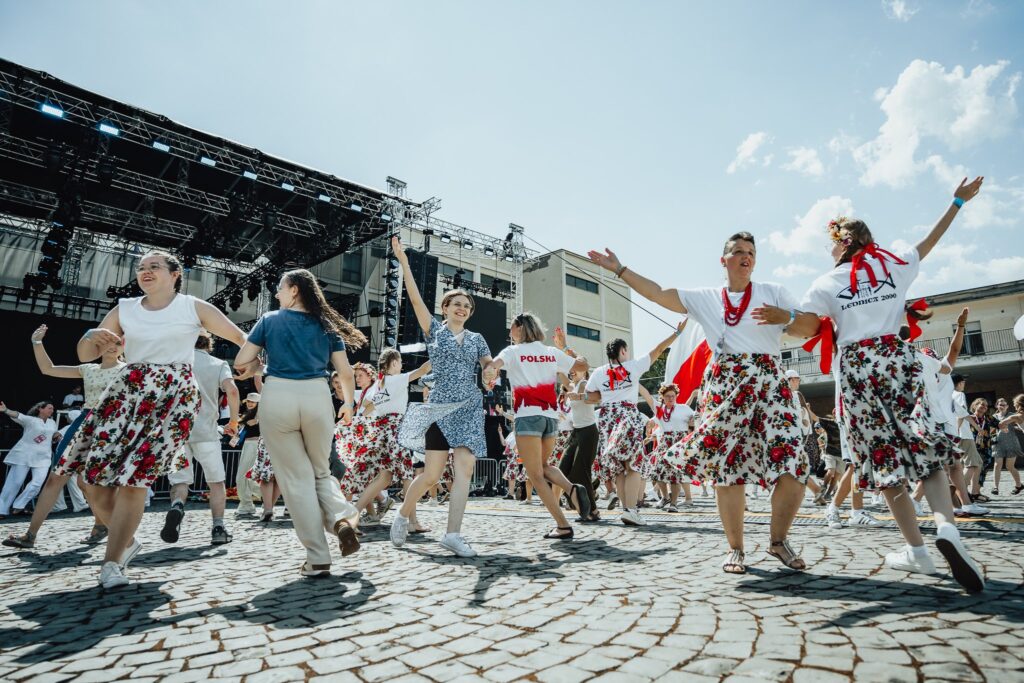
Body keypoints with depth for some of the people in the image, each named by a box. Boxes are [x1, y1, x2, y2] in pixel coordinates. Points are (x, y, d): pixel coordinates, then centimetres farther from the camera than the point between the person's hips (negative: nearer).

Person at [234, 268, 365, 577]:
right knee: (321, 471, 20)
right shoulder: (326, 324, 12)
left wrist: (259, 362, 27)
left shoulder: (269, 320, 7)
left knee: (297, 479, 5)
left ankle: (318, 559, 5)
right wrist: (348, 404, 23)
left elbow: (240, 362, 5)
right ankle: (342, 518, -8)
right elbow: (346, 372, 7)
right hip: (317, 397, 2)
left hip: (277, 398, -2)